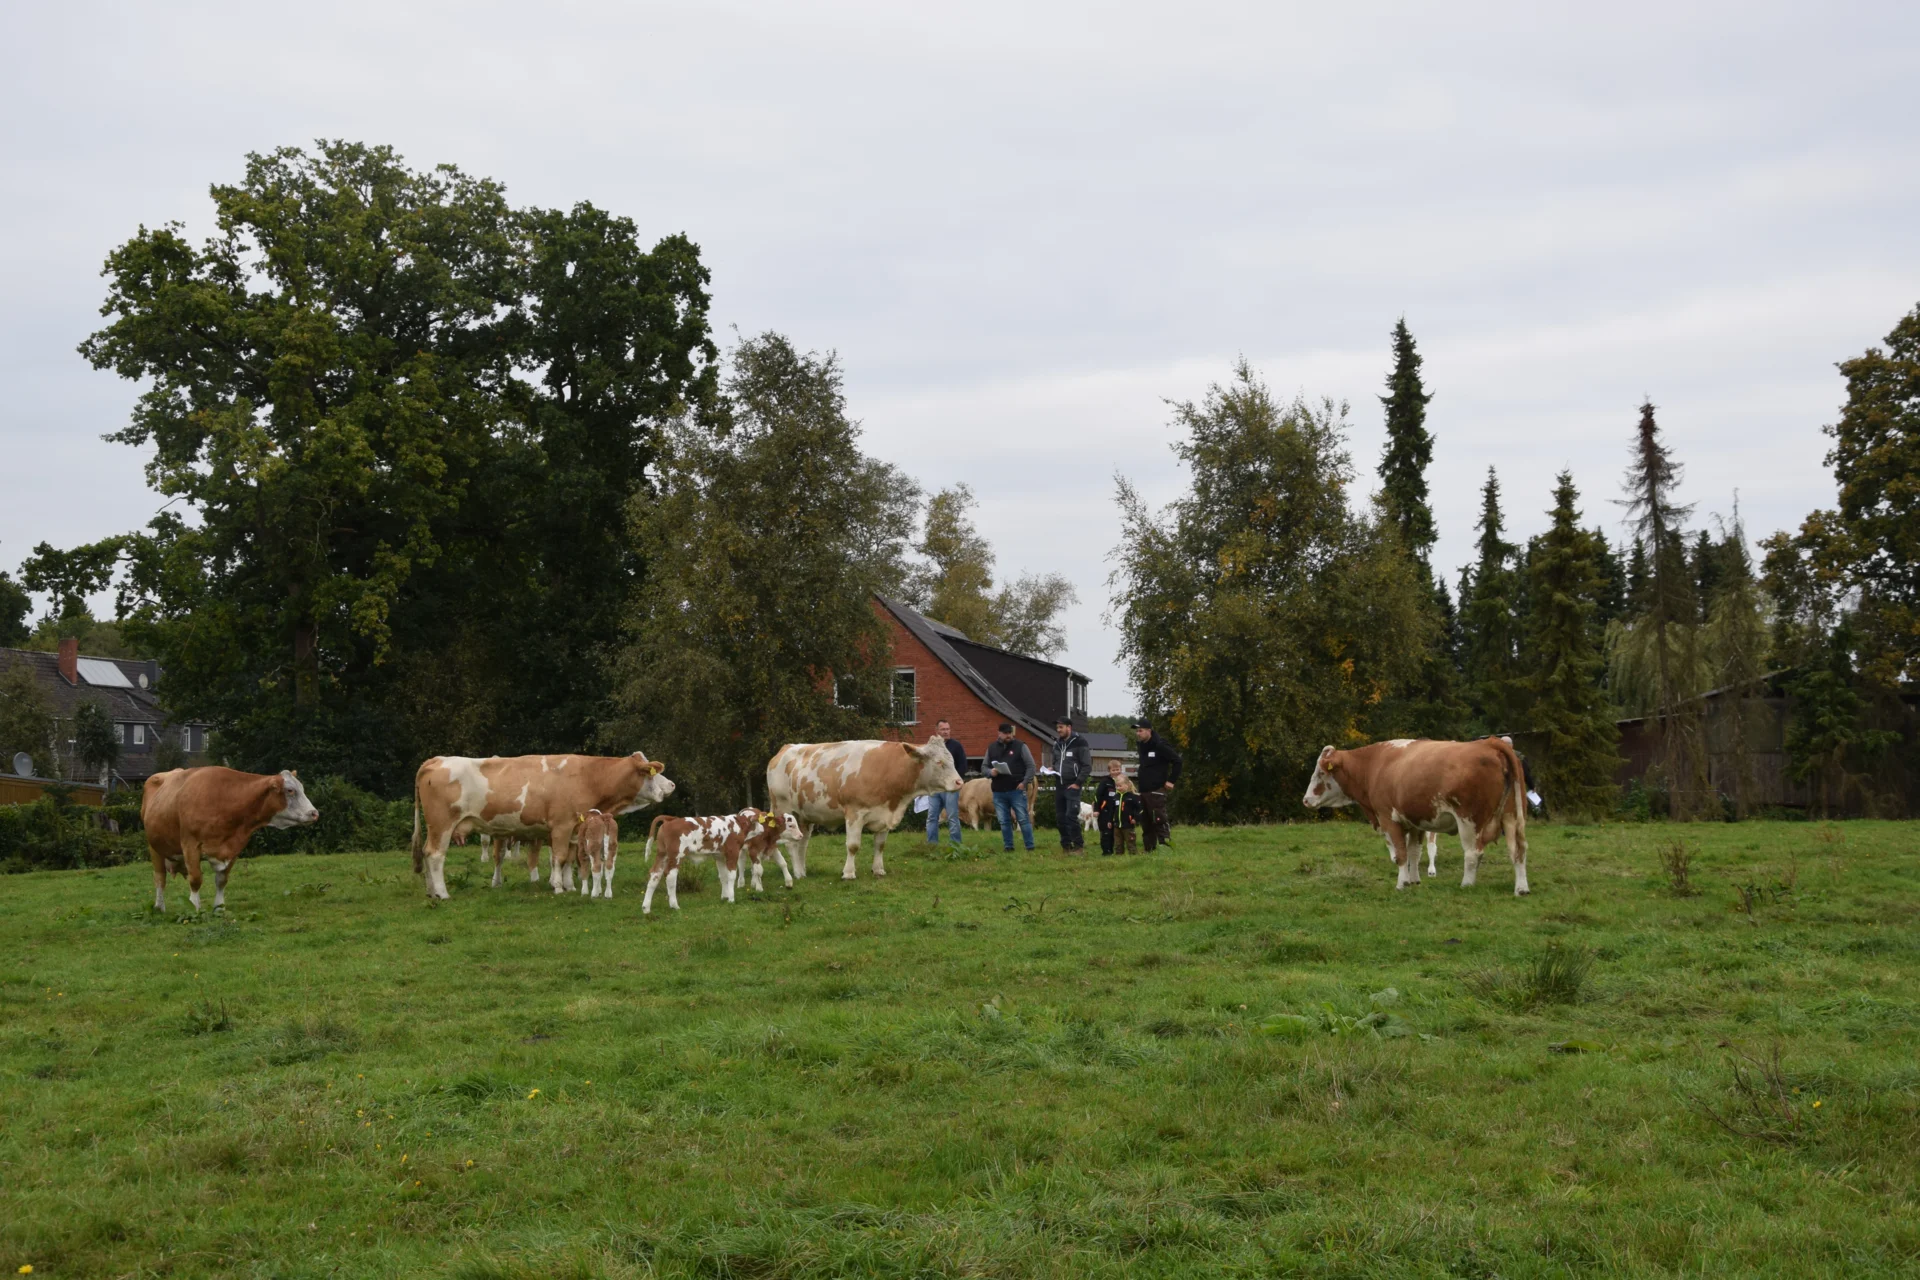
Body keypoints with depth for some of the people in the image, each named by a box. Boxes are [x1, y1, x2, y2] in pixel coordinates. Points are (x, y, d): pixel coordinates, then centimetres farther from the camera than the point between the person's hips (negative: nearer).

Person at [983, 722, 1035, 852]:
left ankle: (1030, 848, 0)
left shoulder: (1020, 746, 1)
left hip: (1016, 790, -3)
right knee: (1004, 822, 6)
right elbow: (985, 767, 16)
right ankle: (1009, 848, 14)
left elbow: (1031, 766, -1)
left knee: (1024, 819, -4)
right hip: (998, 792, 3)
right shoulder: (991, 748, 12)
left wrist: (1024, 782, -10)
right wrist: (990, 772, -7)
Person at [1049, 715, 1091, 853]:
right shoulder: (1057, 744, 13)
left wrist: (1078, 783, -14)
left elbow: (1087, 766, -9)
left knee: (1071, 816, -15)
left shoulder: (1079, 743, -7)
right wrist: (1051, 770, 3)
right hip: (1059, 786, 7)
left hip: (1072, 786, -7)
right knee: (1060, 818, 6)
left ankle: (1079, 845, -6)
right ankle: (1066, 846, 15)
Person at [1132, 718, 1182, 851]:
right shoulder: (1141, 746, 14)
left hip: (1156, 790, -9)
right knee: (1145, 822, 11)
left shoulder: (1159, 745, -11)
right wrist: (1138, 774, 13)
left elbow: (1177, 761, -11)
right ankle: (1149, 849, 17)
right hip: (1143, 790, 9)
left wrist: (1171, 781, -12)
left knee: (1159, 820, -14)